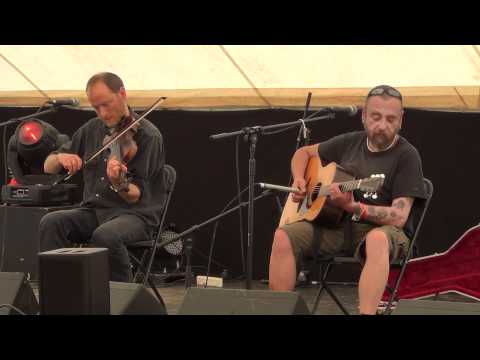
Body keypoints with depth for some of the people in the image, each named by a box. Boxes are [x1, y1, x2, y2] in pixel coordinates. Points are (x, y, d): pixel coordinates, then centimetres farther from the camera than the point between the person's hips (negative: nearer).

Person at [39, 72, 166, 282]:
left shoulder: (148, 136, -7)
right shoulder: (92, 129, 10)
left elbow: (136, 196, -13)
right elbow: (48, 167, 15)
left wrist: (120, 184, -36)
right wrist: (60, 158, -9)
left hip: (135, 215, -5)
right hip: (93, 211, 5)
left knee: (106, 235, -37)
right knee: (50, 223, -23)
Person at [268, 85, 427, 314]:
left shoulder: (406, 156, -7)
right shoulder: (349, 143, 9)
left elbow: (399, 218, -16)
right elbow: (304, 152, 26)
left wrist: (352, 207, -29)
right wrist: (299, 180, 5)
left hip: (381, 229, -5)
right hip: (335, 226, 5)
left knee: (377, 240, -42)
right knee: (284, 237, -21)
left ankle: (367, 312, -54)